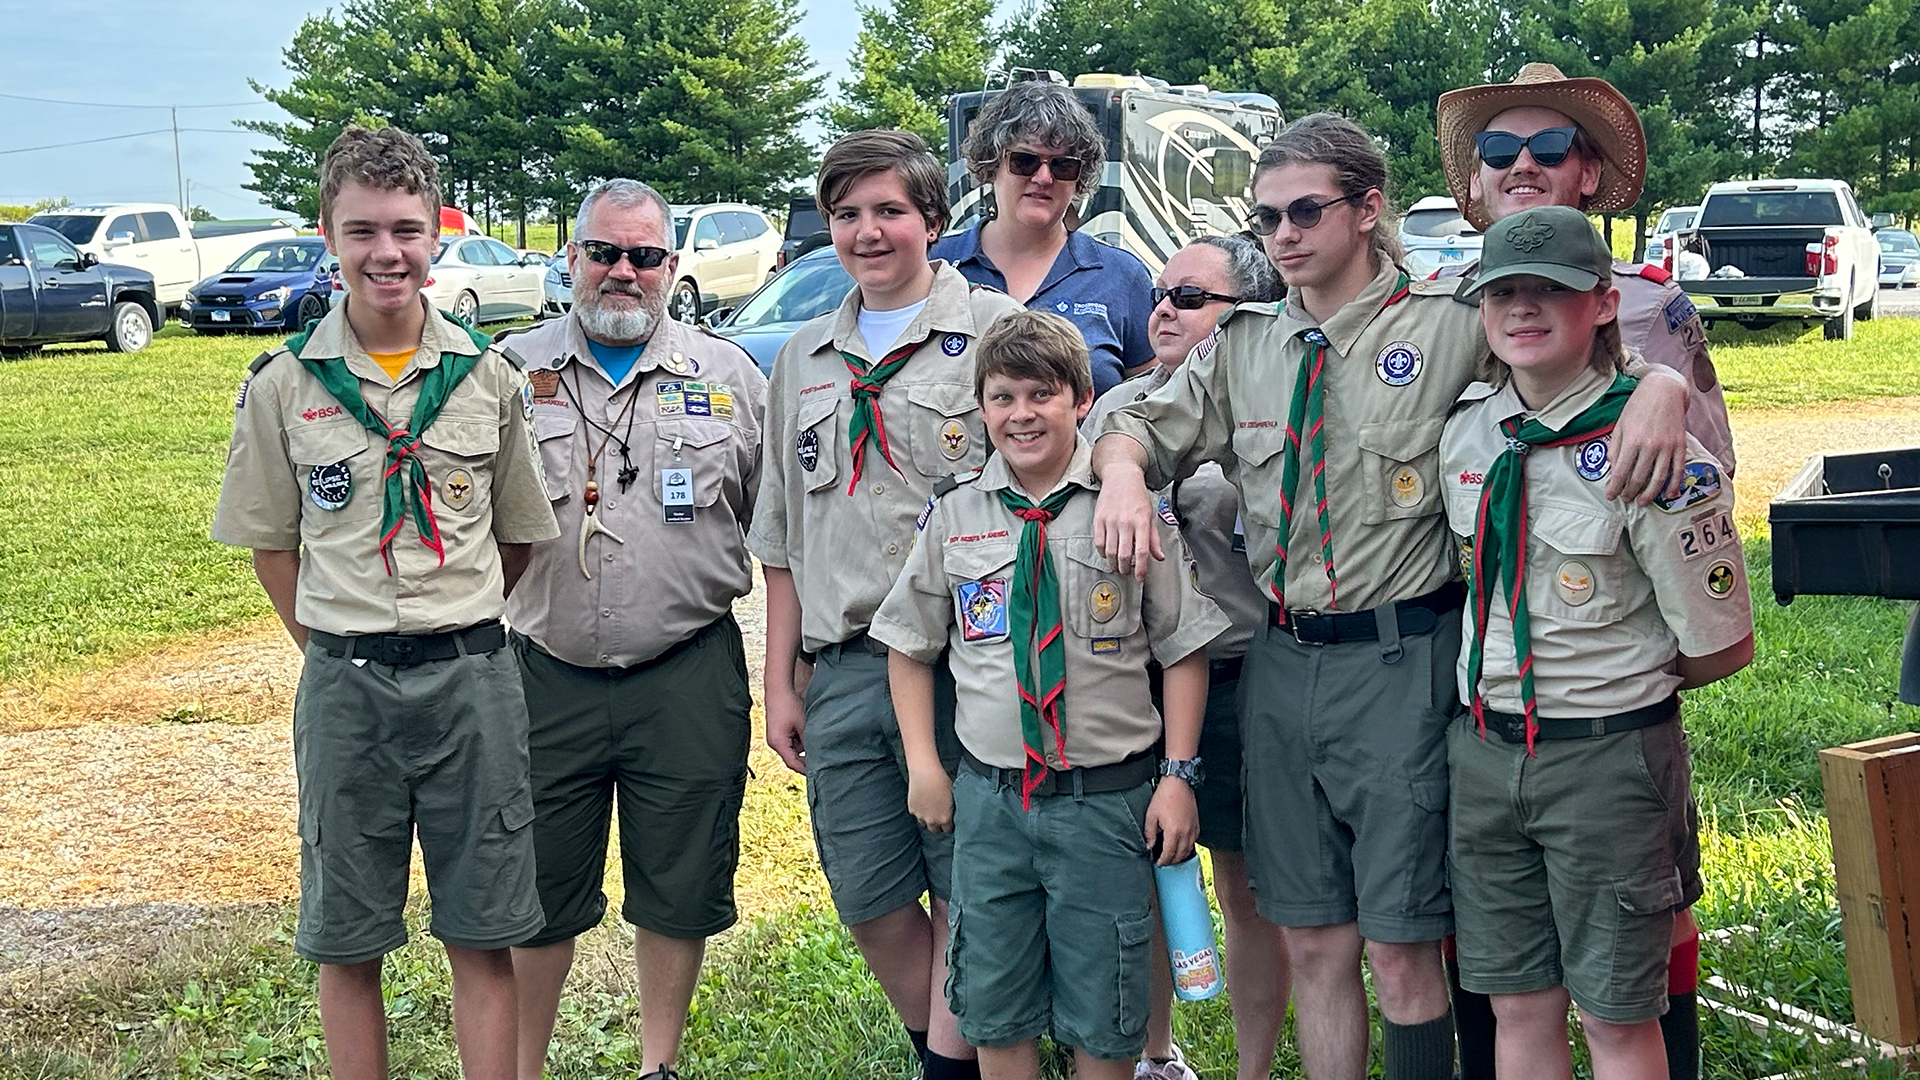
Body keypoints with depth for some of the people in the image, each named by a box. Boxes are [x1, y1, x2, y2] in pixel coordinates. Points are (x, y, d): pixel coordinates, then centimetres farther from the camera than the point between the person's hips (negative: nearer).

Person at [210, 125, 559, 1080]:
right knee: (346, 940, 9)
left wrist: (457, 629, 7)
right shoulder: (283, 384, -1)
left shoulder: (489, 376, 1)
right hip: (345, 686, 0)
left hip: (472, 680, 0)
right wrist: (335, 651, 3)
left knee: (481, 933, 6)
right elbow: (271, 540, 8)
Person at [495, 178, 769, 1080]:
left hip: (689, 675, 0)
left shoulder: (729, 376, 5)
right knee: (538, 893, 10)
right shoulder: (511, 371, 5)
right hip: (548, 675, 0)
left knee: (679, 888, 10)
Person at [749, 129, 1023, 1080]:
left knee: (968, 894, 1)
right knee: (870, 901, 10)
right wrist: (780, 681, 14)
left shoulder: (996, 331, 0)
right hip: (840, 671, 5)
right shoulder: (804, 359, 16)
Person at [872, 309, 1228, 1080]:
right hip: (988, 794, 2)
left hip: (1108, 797, -2)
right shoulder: (953, 513, 2)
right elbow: (910, 645, 12)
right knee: (995, 1013, 11)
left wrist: (1178, 776, -5)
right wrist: (922, 763, 4)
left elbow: (1184, 650, 1)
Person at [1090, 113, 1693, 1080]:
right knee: (1313, 943, 12)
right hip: (1278, 663, 5)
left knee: (1399, 949, -1)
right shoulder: (1242, 346, 11)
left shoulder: (1450, 327, -3)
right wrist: (1122, 469, -11)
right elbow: (1140, 426, 12)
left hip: (1400, 662, -4)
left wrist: (1663, 382, -25)